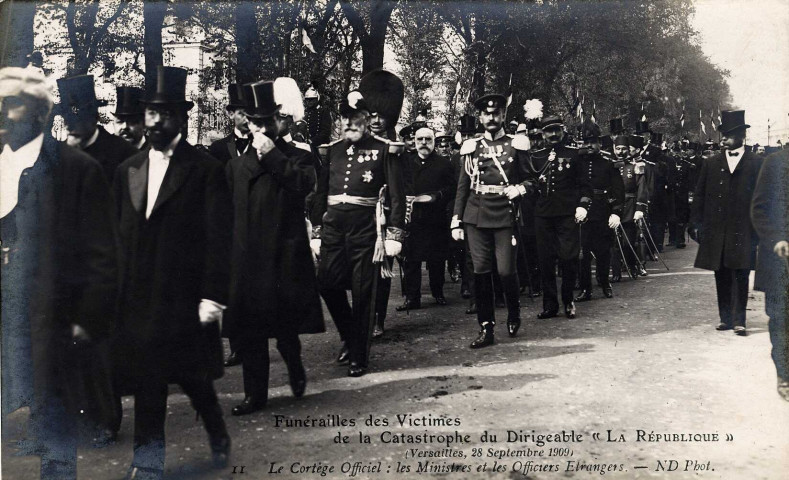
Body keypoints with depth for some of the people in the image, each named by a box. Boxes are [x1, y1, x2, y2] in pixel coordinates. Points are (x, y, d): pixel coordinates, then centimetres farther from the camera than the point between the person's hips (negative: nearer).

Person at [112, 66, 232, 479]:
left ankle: (218, 441, 31)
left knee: (195, 381, 5)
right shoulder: (128, 170, 12)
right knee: (146, 383, 9)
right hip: (138, 301, 4)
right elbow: (120, 235, 13)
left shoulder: (206, 170, -4)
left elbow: (219, 239, -8)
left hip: (185, 301, -4)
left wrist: (212, 298, -13)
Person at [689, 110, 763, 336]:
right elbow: (699, 196, 9)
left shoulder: (756, 164, 1)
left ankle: (739, 321, 3)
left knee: (740, 277, -2)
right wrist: (696, 224, 3)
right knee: (721, 276, 8)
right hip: (715, 230, 3)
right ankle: (725, 318, 17)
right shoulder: (711, 163, 8)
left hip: (742, 231, -3)